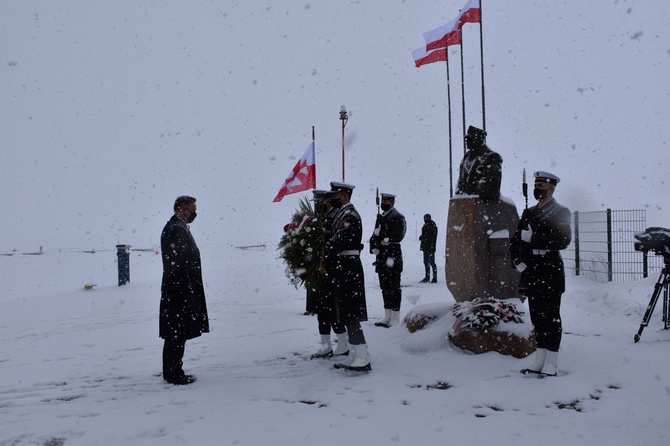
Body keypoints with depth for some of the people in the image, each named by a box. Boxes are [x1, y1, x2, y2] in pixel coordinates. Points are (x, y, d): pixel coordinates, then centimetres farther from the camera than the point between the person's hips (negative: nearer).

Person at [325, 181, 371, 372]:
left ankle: (363, 360, -3)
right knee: (347, 315, 13)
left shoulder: (350, 215, -14)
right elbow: (334, 241, 15)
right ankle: (354, 356, 20)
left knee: (350, 316, -8)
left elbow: (337, 243, -21)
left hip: (348, 270, -10)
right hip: (342, 271, 10)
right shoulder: (341, 214, 17)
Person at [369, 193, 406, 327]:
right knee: (385, 288, 12)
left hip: (392, 257, -8)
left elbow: (397, 237, -15)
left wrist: (391, 258, -19)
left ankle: (395, 319, 3)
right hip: (381, 257, 8)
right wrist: (374, 247, -2)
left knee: (394, 288, -3)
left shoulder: (398, 218, -7)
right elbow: (374, 236, 16)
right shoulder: (380, 218, 17)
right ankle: (387, 317, 20)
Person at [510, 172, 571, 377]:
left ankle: (551, 365, 5)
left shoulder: (561, 212, -3)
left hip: (550, 271, -6)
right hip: (531, 271, 6)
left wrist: (532, 238, -16)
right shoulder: (528, 213, 16)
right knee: (537, 318, 11)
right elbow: (516, 240, 16)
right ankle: (540, 361, 19)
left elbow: (562, 240, -17)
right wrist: (518, 260, 0)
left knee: (551, 318, -1)